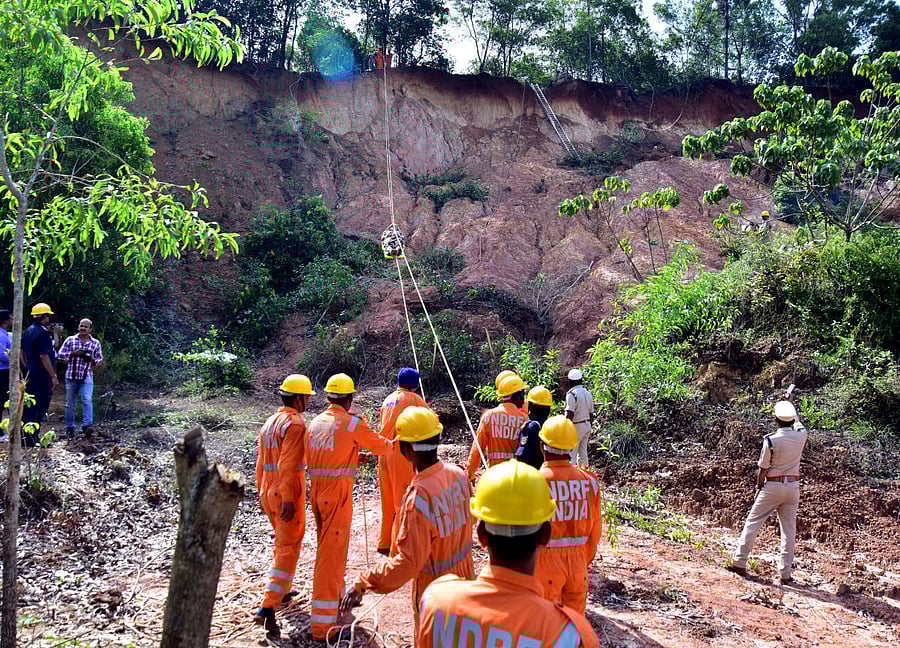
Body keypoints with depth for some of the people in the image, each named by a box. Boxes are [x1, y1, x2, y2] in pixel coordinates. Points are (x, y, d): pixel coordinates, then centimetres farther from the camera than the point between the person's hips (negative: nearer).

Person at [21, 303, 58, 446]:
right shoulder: (43, 333, -17)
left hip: (30, 374, 9)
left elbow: (22, 352, 18)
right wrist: (53, 376, -19)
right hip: (41, 375, -9)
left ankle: (24, 435, 22)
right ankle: (31, 438, -1)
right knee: (40, 406, -3)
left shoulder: (28, 331, 12)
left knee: (28, 405, 15)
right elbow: (44, 356, -22)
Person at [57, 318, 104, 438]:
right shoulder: (70, 340, 5)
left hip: (87, 377, -1)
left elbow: (100, 360, 11)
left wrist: (92, 359, -11)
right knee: (70, 403, 8)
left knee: (87, 400, -19)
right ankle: (70, 428, 19)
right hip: (71, 376, 1)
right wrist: (73, 353, -13)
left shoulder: (95, 343, 7)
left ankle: (86, 426, -23)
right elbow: (60, 354, 3)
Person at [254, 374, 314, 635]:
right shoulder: (295, 424, -16)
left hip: (268, 492, 9)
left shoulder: (269, 423, 12)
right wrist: (289, 499, -23)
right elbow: (287, 465, -23)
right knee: (288, 550, -5)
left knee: (281, 543, 25)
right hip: (287, 493, -9)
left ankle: (282, 591, 39)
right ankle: (268, 608, -12)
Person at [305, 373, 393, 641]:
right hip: (338, 492, -7)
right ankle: (322, 622, -4)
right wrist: (394, 444, 26)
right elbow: (381, 446, 3)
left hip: (316, 491, 7)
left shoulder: (315, 422, 9)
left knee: (327, 546, 23)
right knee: (331, 552, -5)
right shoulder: (353, 423, -9)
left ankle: (337, 595, 43)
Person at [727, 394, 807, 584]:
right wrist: (790, 403, 36)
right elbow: (797, 422, 22)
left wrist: (758, 487, 6)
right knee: (789, 529, 7)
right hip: (793, 485, 4)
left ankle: (739, 563, 4)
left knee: (752, 522, 5)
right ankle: (785, 573, 9)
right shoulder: (801, 435, -4)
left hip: (772, 485, -4)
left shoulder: (771, 440, -15)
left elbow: (763, 469, -10)